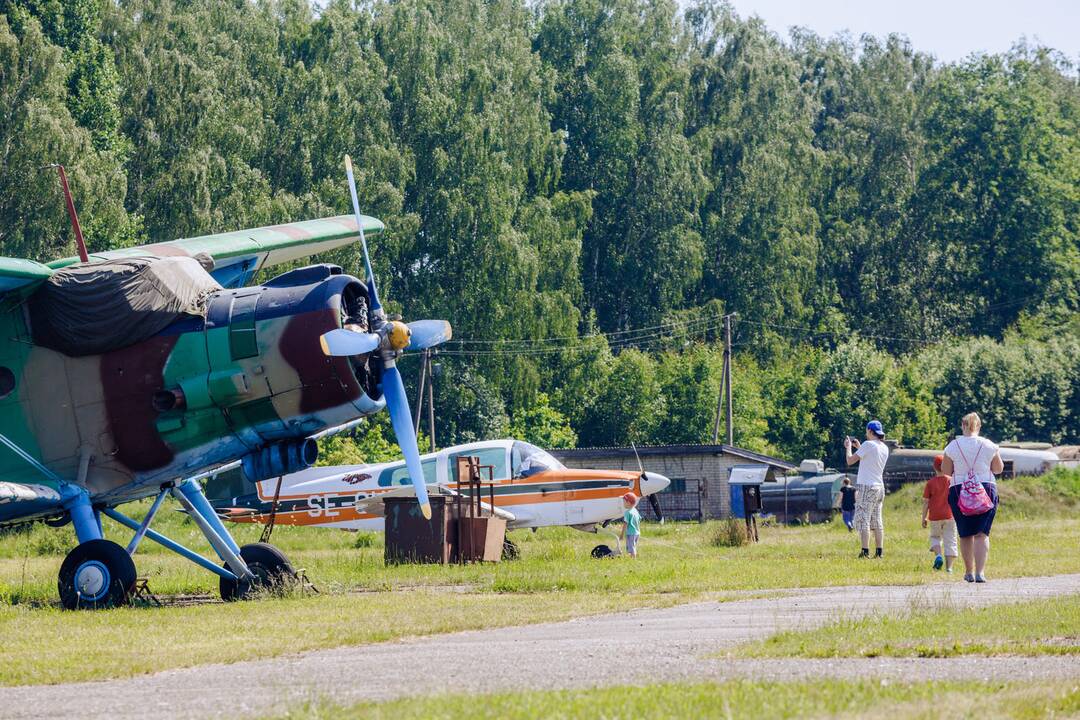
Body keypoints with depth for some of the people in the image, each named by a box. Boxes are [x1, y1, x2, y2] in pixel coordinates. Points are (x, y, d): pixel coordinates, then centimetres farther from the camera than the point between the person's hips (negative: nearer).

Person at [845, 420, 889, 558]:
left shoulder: (868, 445, -13)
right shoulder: (884, 448, 10)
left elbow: (850, 461, -10)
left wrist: (848, 447, 7)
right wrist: (859, 447, 26)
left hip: (866, 486, -7)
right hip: (879, 487, 7)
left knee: (863, 520, -7)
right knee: (877, 521, 11)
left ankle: (865, 551, -14)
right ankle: (879, 551, 10)